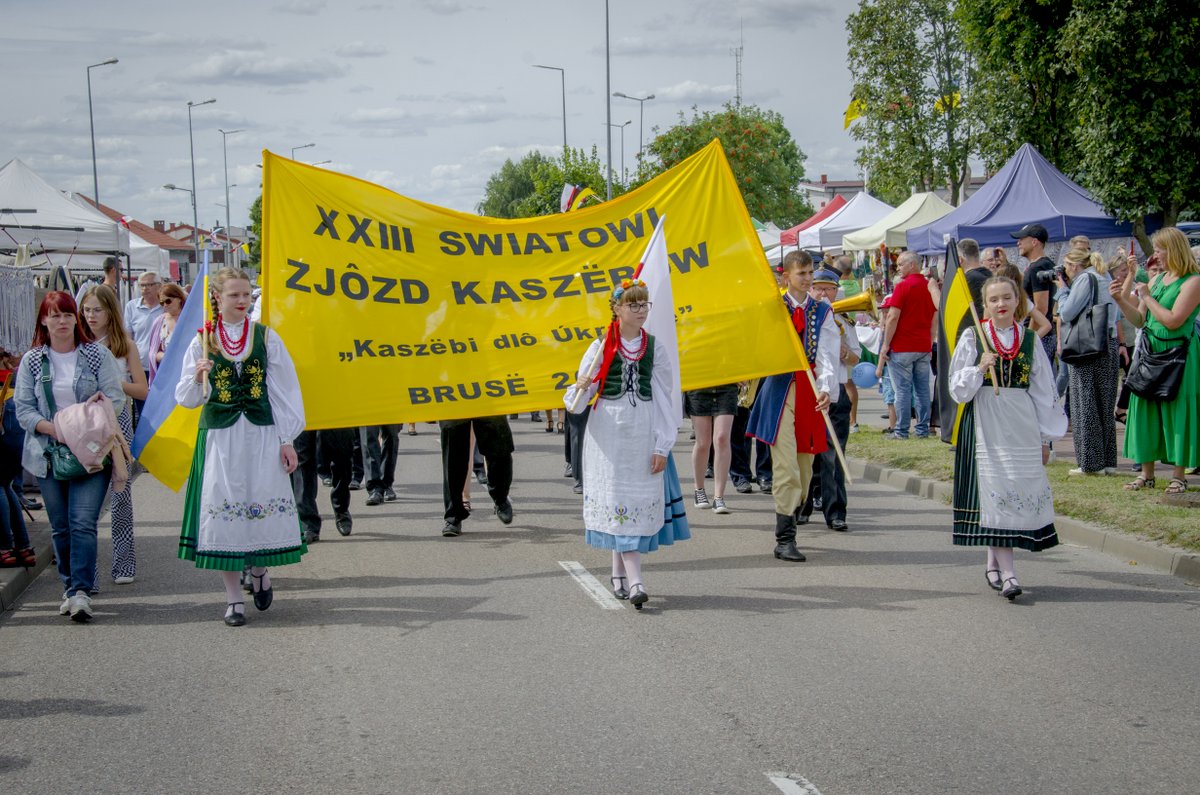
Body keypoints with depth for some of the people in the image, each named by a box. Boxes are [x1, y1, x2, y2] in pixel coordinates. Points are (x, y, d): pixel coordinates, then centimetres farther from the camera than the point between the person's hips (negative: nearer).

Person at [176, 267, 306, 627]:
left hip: (261, 435, 0)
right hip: (219, 437, 0)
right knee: (223, 511, -1)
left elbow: (285, 390, 4)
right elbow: (186, 398, 4)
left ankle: (259, 570, 28)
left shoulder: (266, 337, 3)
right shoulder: (202, 342, 3)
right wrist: (197, 378, -17)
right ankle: (233, 596, 8)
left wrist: (287, 439, -1)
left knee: (264, 506, -2)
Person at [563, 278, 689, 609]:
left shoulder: (655, 347, 6)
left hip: (643, 431, 2)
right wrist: (581, 387, -22)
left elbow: (664, 398, 5)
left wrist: (662, 445, -1)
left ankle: (619, 573, 15)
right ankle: (634, 581, -12)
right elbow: (577, 402, 2)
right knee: (617, 498, -7)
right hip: (608, 430, -1)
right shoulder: (600, 347, 2)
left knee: (640, 499, 0)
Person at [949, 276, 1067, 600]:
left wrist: (1045, 437, 10)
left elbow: (1043, 391, 12)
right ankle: (1006, 570, -11)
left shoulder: (1030, 340, 8)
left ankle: (994, 561, 14)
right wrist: (979, 369, -16)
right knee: (995, 489, -9)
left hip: (1022, 425, 3)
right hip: (985, 424, -2)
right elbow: (958, 388, 2)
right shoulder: (972, 338, 3)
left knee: (1023, 489, -1)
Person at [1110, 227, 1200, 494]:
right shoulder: (1157, 279, 11)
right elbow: (1139, 320, 13)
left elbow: (1173, 320, -20)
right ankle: (1147, 473, 13)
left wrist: (1146, 297, -11)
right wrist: (1121, 299, -1)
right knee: (1145, 408, 6)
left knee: (1177, 410, -1)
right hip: (1150, 352, 7)